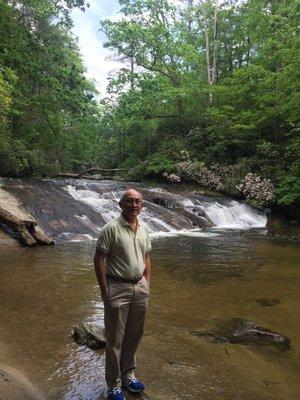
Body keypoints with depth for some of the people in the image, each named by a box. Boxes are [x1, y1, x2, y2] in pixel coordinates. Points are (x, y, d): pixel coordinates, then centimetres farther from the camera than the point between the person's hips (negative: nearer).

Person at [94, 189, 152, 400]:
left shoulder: (144, 228, 6)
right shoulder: (111, 228, -14)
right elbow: (99, 259, -13)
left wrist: (147, 285, 10)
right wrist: (105, 291, -13)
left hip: (140, 287, 6)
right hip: (117, 288, -6)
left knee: (134, 335, 18)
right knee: (115, 339, 7)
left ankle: (128, 373, 38)